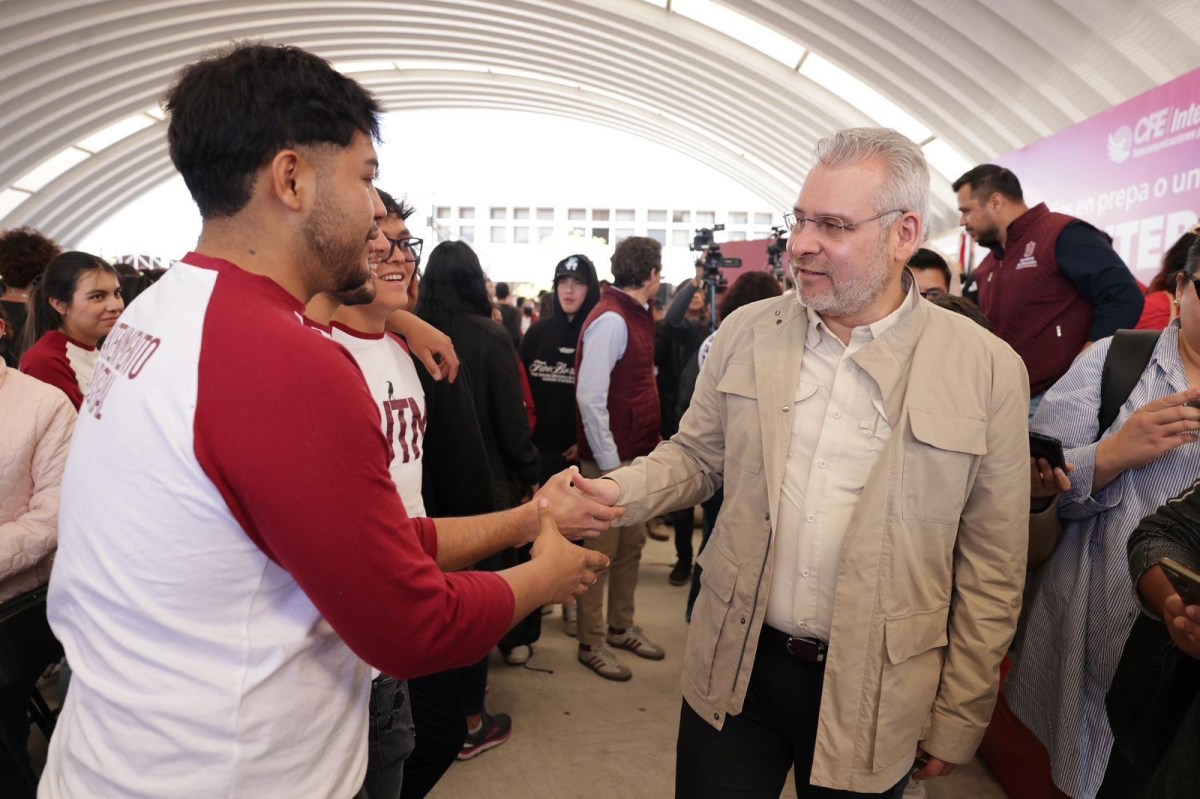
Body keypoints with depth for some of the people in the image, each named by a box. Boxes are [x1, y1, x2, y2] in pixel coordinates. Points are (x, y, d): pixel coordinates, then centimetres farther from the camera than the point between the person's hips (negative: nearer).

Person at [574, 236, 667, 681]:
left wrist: (651, 442, 10)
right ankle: (592, 644, 21)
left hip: (638, 455, 9)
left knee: (632, 544, 19)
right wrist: (609, 464, -20)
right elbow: (590, 398, -23)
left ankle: (621, 628, 36)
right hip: (611, 460, -9)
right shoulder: (610, 320, -18)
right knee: (602, 551, 5)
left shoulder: (635, 317, 11)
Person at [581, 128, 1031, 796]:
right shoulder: (746, 333, -3)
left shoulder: (989, 369, -9)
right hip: (733, 671, 2)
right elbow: (696, 455, 7)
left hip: (870, 697, -1)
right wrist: (620, 491, -13)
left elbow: (991, 569, -4)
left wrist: (957, 722, 1)